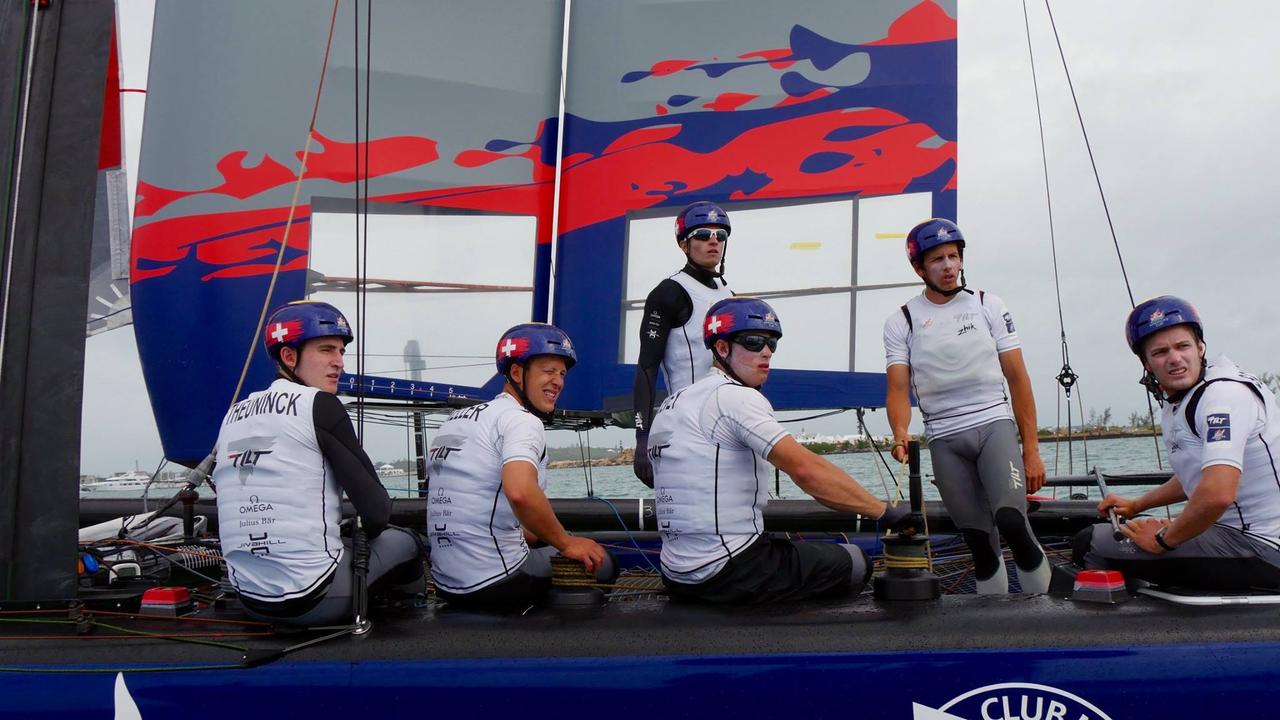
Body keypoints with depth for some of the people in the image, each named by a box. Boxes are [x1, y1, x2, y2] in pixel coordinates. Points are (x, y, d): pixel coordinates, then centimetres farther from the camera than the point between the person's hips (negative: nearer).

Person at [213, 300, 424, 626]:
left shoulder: (235, 414, 9)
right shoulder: (320, 405, -10)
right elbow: (376, 511, -10)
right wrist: (366, 531, 12)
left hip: (249, 600, 7)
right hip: (312, 600, -7)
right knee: (405, 542, 16)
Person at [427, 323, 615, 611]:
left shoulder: (455, 420, 14)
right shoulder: (521, 420, -13)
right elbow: (520, 492, -33)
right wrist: (567, 543, -18)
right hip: (495, 585, -9)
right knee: (600, 562, 7)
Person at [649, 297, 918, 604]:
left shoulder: (673, 403, 14)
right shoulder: (734, 397, -14)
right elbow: (806, 470, -21)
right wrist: (885, 512, -16)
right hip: (727, 573, -9)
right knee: (854, 562, 3)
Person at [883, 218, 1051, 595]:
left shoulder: (988, 305, 6)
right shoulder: (900, 322, 6)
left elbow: (1017, 378, 5)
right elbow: (898, 389, -2)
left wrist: (1031, 450, 0)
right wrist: (900, 434, -24)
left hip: (994, 425, -1)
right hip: (944, 440, 1)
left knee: (1011, 521, -21)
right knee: (980, 541, 4)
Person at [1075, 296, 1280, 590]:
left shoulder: (1223, 393, -19)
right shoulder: (1175, 402, 11)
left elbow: (1217, 495, -32)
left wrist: (1163, 540, -18)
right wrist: (1136, 505, 25)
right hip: (1234, 533, 10)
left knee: (1091, 544, -15)